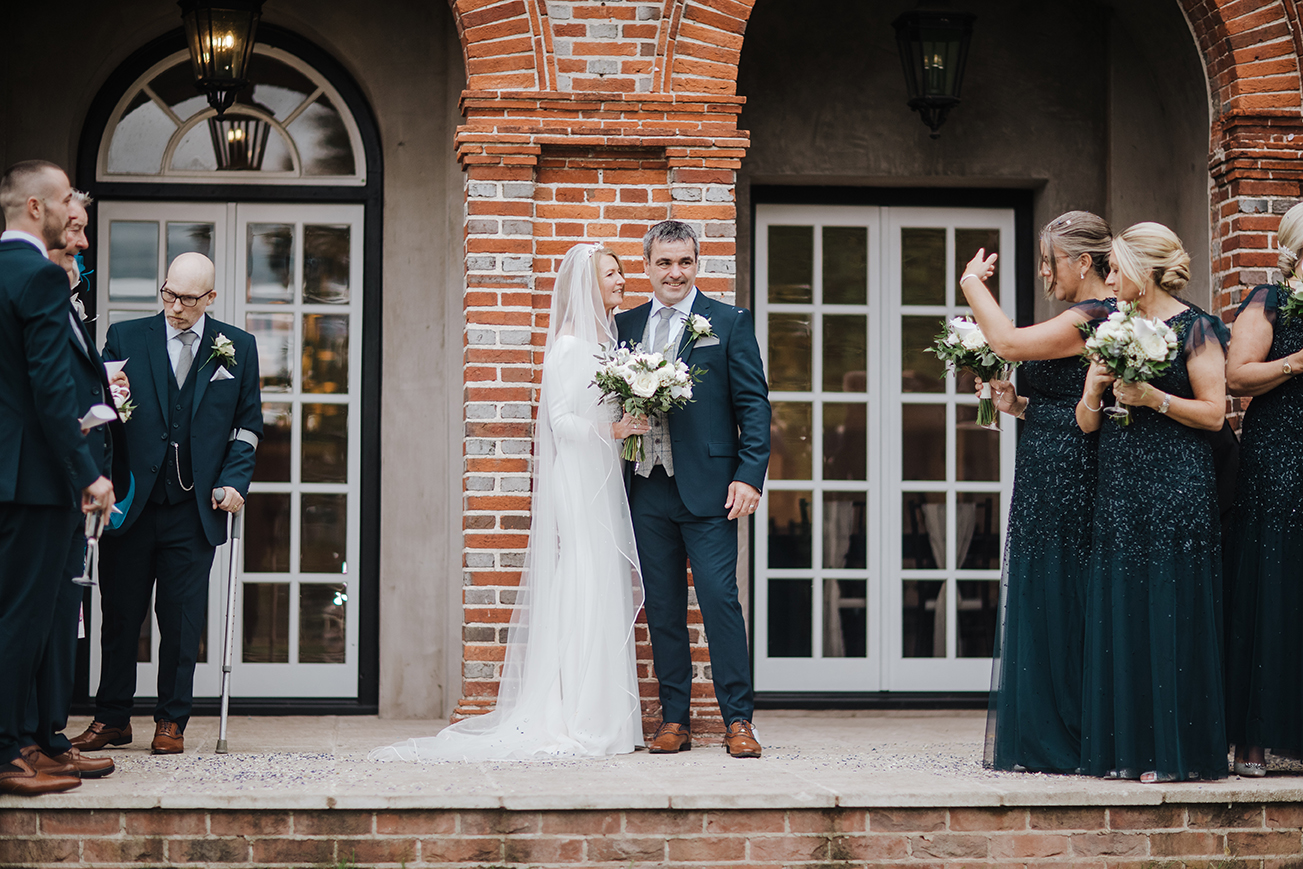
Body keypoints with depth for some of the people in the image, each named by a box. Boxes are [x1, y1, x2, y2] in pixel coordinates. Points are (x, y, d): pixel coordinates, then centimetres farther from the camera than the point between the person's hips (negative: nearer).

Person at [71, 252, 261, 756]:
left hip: (196, 507, 0)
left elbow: (248, 424, 10)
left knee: (182, 619, 2)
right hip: (132, 503, 0)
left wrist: (234, 482, -3)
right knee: (120, 614, 5)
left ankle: (171, 721, 12)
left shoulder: (238, 347, 7)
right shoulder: (125, 338, 5)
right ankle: (112, 719, 16)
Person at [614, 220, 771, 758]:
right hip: (648, 491, 4)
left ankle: (737, 720, -1)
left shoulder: (729, 323, 3)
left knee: (720, 601, -6)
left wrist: (749, 476, -9)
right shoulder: (626, 325, 13)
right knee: (662, 608, 7)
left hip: (706, 490, -4)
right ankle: (674, 720, 13)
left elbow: (754, 405, -1)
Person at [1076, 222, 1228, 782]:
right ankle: (1126, 749, 7)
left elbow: (1214, 412, -8)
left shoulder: (1194, 328, -2)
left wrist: (1154, 399, -17)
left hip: (1176, 484, -6)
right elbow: (1087, 423, 14)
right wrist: (1094, 390, -6)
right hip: (1119, 485, 6)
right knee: (1118, 614, 3)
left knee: (1171, 615, -6)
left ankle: (1175, 752, -2)